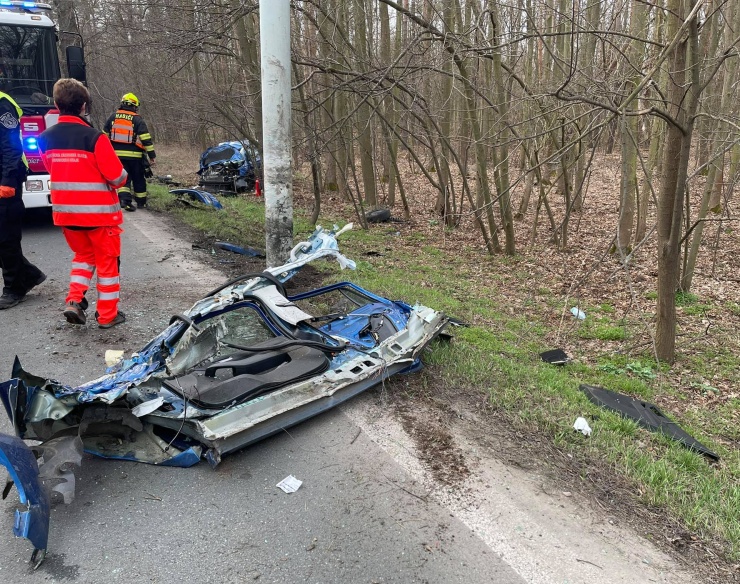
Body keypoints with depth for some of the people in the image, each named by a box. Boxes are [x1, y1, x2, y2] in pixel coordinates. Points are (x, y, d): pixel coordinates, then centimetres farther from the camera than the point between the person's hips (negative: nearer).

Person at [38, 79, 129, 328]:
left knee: (83, 255, 25)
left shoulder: (45, 138, 0)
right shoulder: (94, 138, -18)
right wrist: (122, 179, 7)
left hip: (64, 211, 5)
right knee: (107, 261, 10)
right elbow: (117, 176, -15)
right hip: (99, 211, -5)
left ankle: (74, 301, 10)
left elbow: (53, 170, 14)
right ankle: (108, 314, 14)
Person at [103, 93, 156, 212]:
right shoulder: (137, 119, -5)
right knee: (138, 179, 11)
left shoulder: (113, 117, 8)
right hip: (134, 155, -3)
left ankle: (124, 198, -15)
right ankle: (141, 202, 21)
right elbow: (146, 139, -11)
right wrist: (152, 155, -9)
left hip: (117, 154, 3)